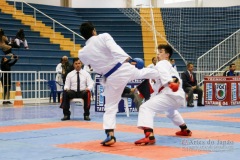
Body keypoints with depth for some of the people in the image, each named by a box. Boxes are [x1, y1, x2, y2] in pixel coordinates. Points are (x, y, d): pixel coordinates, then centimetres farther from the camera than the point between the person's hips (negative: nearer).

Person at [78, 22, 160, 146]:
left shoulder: (82, 53, 2)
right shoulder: (104, 37, -7)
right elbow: (115, 48, -23)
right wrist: (128, 59, -29)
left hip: (112, 79, 1)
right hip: (125, 68, -1)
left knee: (110, 108, 9)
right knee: (143, 72, 28)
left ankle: (110, 136, -2)